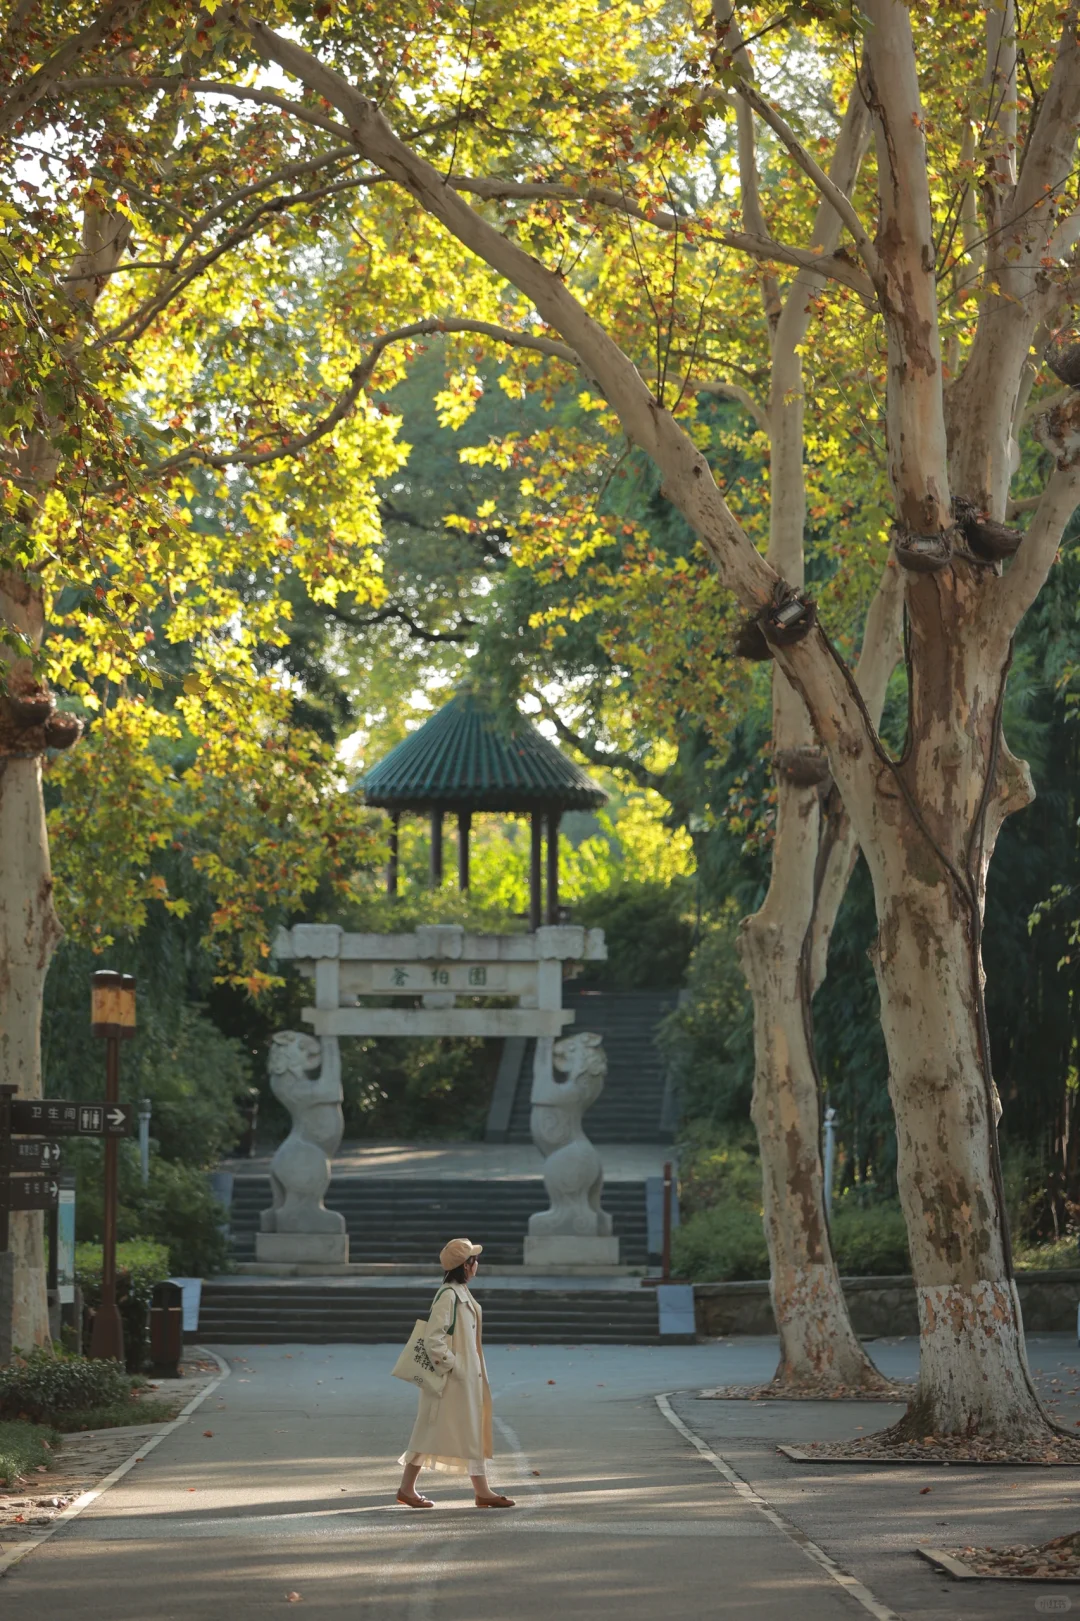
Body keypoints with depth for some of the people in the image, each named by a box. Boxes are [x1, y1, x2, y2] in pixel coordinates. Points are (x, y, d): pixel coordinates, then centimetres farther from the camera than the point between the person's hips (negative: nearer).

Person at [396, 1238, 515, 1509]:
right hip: (452, 1378, -10)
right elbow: (433, 1338, -22)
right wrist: (451, 1365, -19)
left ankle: (482, 1491, 13)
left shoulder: (462, 1293, 12)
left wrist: (475, 1371, 17)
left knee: (474, 1431, 10)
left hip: (468, 1375, 10)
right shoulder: (448, 1295, -18)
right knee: (432, 1430, -3)